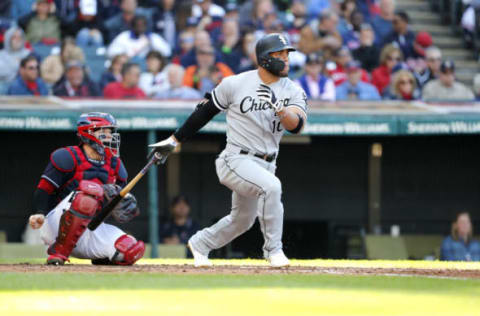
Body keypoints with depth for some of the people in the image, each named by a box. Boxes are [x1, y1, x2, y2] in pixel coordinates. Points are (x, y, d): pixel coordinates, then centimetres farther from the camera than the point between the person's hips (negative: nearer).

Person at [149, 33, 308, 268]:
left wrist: (277, 106, -35)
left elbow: (296, 125, -17)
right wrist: (175, 140, 7)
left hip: (265, 165, 6)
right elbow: (205, 110, 4)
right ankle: (273, 250, -20)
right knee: (271, 186, -31)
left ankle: (200, 243, 43)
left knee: (242, 221, 18)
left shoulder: (293, 91, 0)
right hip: (236, 159, -6)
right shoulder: (236, 84, -8)